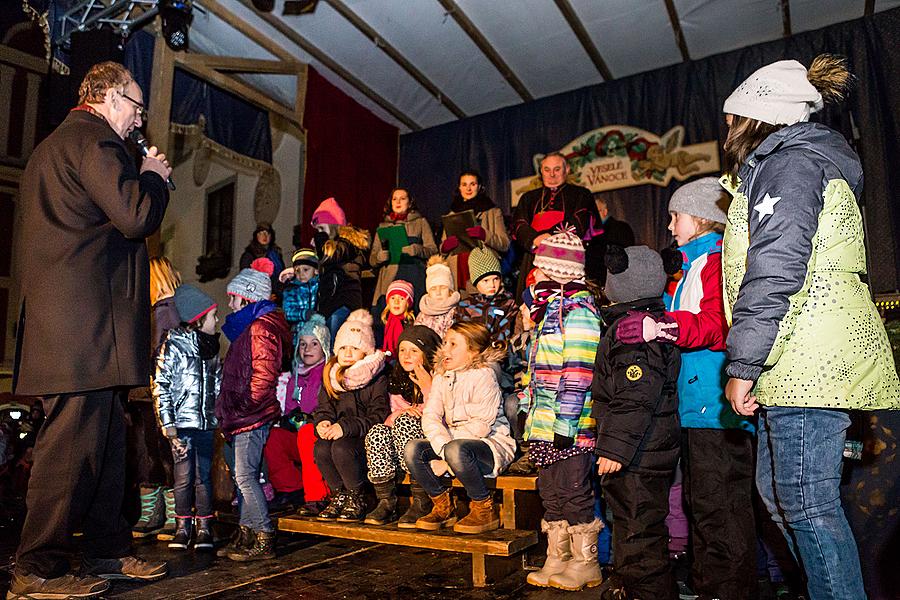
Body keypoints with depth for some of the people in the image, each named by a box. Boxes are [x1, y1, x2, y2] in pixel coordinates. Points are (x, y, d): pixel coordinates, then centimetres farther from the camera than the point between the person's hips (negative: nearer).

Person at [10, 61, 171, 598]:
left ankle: (108, 551, 21)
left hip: (65, 319, 11)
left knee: (105, 439, 13)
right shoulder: (93, 140, -7)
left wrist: (140, 176, 19)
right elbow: (137, 216, -16)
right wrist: (153, 175, 0)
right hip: (85, 319, -11)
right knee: (74, 442, -6)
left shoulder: (53, 146, 27)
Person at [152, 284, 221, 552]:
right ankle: (183, 528, 12)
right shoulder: (173, 344, -4)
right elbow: (160, 386, -9)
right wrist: (168, 424, -14)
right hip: (182, 422, -5)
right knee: (184, 476, -3)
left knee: (204, 475, 6)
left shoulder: (210, 346, 14)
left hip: (206, 422, 5)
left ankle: (204, 529, 13)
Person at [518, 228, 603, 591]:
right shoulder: (550, 308, 18)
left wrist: (565, 423, -20)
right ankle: (557, 561, 27)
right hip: (545, 424, 10)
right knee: (552, 493, 15)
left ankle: (585, 564, 17)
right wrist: (526, 408, 20)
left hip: (569, 426, -9)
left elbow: (578, 374, -19)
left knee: (574, 494, 2)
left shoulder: (577, 310, -13)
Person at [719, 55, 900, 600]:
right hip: (798, 367, 11)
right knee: (777, 491, 16)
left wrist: (743, 364, -19)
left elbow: (775, 270, -20)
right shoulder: (786, 162, 25)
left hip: (811, 364, -11)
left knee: (806, 505, -6)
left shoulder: (789, 162, -7)